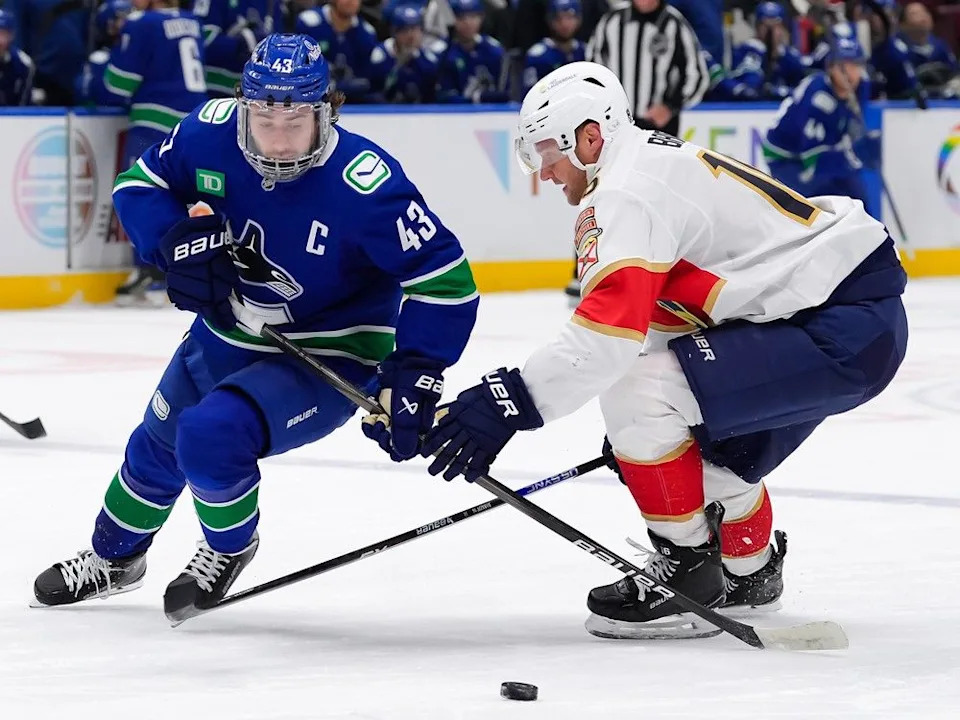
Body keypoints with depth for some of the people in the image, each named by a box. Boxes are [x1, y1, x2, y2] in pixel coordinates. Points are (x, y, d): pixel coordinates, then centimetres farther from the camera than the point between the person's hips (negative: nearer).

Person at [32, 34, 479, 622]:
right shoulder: (211, 134, -17)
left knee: (211, 437, -26)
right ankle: (114, 557, 53)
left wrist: (414, 376, -33)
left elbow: (446, 277, -29)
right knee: (159, 443, 23)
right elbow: (140, 183, 0)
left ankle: (230, 549, 7)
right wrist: (179, 238, -20)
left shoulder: (363, 184, -32)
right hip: (228, 336, 6)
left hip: (331, 358, -6)